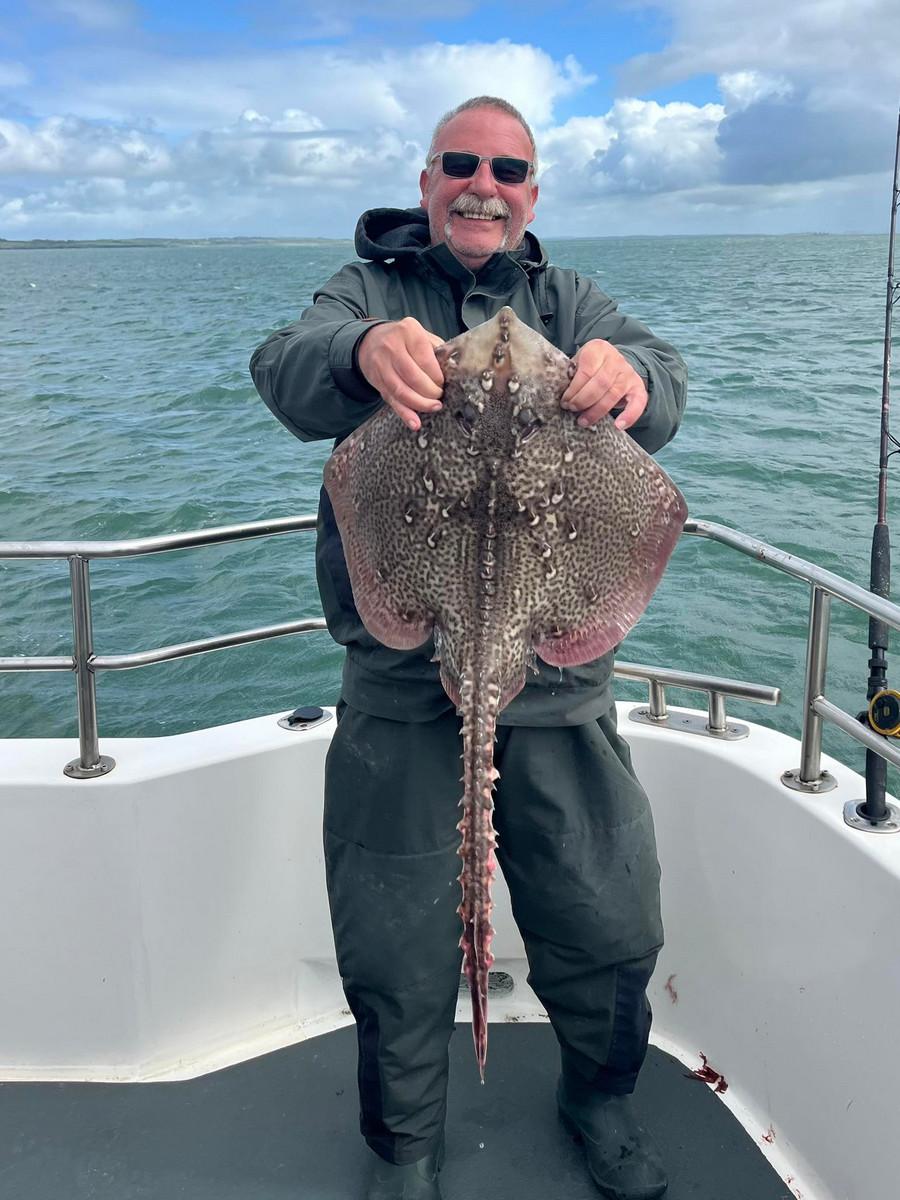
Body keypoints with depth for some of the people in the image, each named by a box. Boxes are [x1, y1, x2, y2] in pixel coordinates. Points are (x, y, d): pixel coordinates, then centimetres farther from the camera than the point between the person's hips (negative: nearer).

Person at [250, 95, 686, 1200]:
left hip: (557, 674, 2)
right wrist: (363, 352, -38)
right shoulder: (369, 291, 8)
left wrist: (629, 374, -34)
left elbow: (660, 385, -8)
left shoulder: (567, 302, 12)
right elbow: (285, 369, -13)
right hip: (401, 684, -1)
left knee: (609, 928, 10)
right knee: (394, 954, 7)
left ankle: (600, 1098, 42)